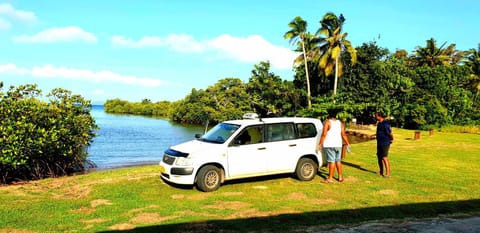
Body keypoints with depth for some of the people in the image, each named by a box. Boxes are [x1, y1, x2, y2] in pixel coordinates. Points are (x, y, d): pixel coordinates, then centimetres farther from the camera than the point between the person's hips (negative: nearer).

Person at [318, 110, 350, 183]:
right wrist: (348, 143, 16)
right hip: (338, 144, 6)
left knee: (332, 161, -6)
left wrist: (320, 144, -10)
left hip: (330, 145, -6)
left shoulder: (327, 122, -8)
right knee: (338, 161, 14)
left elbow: (324, 134, -14)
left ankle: (330, 178, -3)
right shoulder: (340, 123, 9)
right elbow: (343, 134, 8)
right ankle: (340, 177, 21)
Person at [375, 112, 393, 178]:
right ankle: (381, 172, 24)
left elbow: (390, 133, -19)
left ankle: (388, 173, -5)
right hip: (380, 143, 10)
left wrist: (391, 140, -4)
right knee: (379, 157, 14)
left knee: (384, 158, -10)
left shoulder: (385, 124, -20)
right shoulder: (379, 123, 11)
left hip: (385, 143, -10)